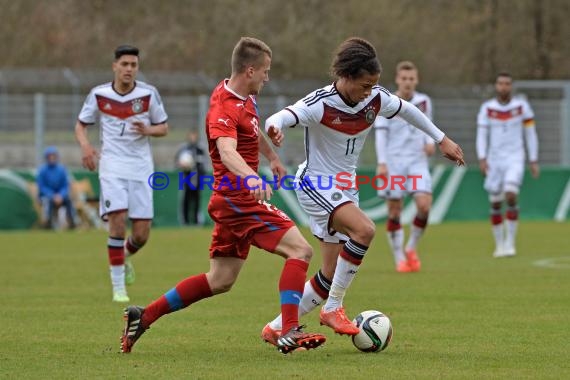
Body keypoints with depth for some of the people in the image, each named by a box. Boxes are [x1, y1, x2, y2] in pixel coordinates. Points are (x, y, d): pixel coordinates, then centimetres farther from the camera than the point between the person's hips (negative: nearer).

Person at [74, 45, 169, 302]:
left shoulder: (149, 94, -1)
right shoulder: (99, 95, -1)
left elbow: (163, 127, 8)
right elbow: (81, 125, 10)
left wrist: (148, 130, -15)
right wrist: (85, 145, -11)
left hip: (141, 168, 1)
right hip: (112, 167, -1)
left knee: (142, 234, -2)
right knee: (118, 220, -19)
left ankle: (125, 258, 35)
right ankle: (118, 287, -9)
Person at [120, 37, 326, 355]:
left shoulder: (245, 97, 10)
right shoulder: (225, 108, -21)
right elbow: (227, 151, -40)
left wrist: (272, 156, 49)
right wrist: (251, 177, -58)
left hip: (234, 200, 10)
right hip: (239, 199, -10)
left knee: (220, 281, 13)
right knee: (300, 250, -15)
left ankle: (144, 317, 17)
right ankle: (290, 333, -21)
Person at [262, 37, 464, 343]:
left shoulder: (376, 99, -5)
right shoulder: (321, 103, -23)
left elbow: (406, 110, 15)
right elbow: (278, 119, -35)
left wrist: (441, 139, 20)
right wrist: (274, 128, -59)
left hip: (345, 188, 7)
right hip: (316, 185, -7)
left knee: (332, 274, 4)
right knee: (364, 229, -32)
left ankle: (277, 328, 19)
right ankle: (333, 308, -19)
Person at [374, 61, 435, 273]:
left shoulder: (424, 101, 7)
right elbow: (381, 134, -3)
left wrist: (430, 141, 1)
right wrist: (381, 162, -11)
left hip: (417, 161, 2)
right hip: (394, 162, -2)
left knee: (424, 205, -14)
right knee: (395, 211, -1)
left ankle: (411, 248, 8)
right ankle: (399, 259, 9)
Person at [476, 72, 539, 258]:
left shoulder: (521, 106, -1)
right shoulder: (487, 108, 1)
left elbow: (530, 134, 4)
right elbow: (481, 135, 0)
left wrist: (534, 161, 3)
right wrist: (482, 159, -14)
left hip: (515, 158, -2)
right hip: (495, 159, 2)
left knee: (510, 195, -20)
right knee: (495, 203, 3)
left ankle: (510, 242, -11)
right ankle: (499, 244, 18)